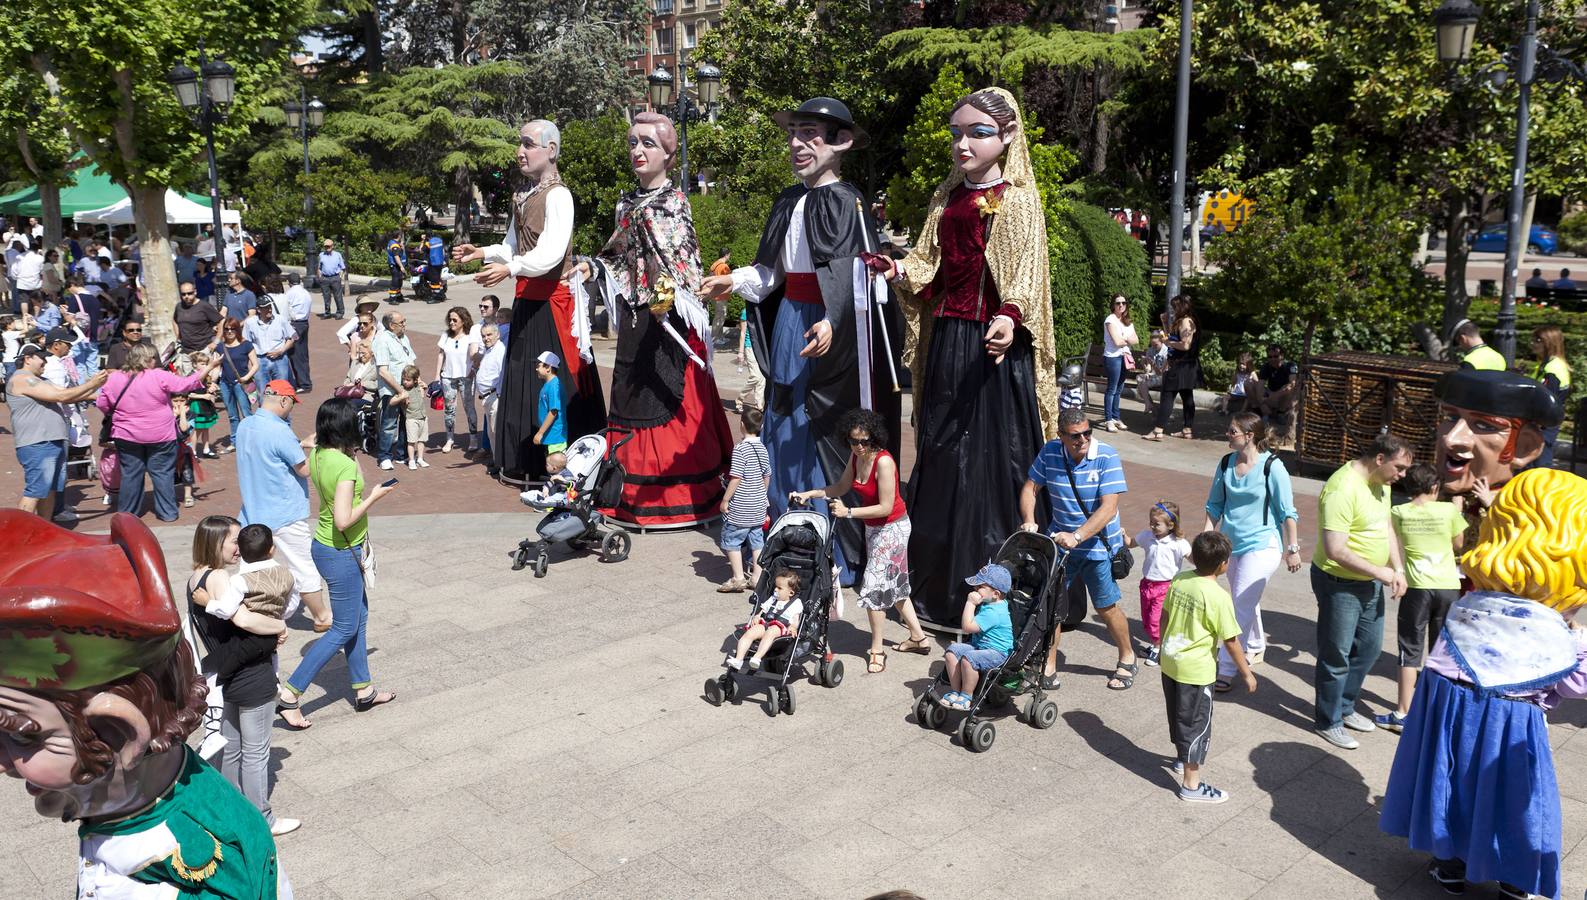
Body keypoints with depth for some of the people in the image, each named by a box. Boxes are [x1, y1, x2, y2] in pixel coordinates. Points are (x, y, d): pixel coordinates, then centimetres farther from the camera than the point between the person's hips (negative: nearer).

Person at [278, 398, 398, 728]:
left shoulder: (317, 455, -1)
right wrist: (374, 496, -19)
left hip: (325, 547, 9)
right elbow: (344, 521, -30)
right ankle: (289, 693, 9)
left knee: (359, 619, 21)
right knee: (344, 630, 6)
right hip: (341, 555, -9)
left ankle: (363, 691, 33)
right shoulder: (346, 466, -27)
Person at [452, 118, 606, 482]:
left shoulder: (557, 195, -12)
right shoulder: (524, 195, 15)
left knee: (553, 380, -6)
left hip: (552, 299, -9)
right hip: (527, 298, 9)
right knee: (523, 376, 12)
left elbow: (552, 253, -23)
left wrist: (509, 269, -33)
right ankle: (526, 461, 21)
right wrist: (481, 253, 4)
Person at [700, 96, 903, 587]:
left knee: (823, 437, -4)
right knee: (784, 434, 13)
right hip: (789, 323, 8)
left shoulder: (845, 202, -12)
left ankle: (838, 559, 8)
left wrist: (833, 323, -36)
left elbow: (854, 277, -22)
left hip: (828, 334, -8)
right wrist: (734, 281, 12)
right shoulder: (790, 201, 12)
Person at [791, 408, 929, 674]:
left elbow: (885, 508, -27)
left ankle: (877, 650, 7)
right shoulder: (856, 456, -4)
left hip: (892, 528, -9)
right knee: (894, 586, 18)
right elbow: (842, 487, 10)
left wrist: (848, 512, -27)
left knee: (874, 587, -7)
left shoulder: (883, 462, -28)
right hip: (873, 528, 9)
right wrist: (808, 494, -1)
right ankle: (918, 638, 32)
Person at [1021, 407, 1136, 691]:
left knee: (1107, 607, 8)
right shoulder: (1050, 452, -8)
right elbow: (1030, 487, 1)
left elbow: (1108, 508, -25)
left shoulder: (1107, 457, -19)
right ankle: (1049, 664, 16)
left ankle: (1128, 659, 33)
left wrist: (1076, 536, -34)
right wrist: (1029, 521, -17)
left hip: (1099, 545, -3)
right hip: (1059, 540, 3)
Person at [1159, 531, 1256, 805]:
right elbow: (1230, 641, -16)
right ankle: (1191, 785, 14)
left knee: (1178, 715, 25)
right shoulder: (1218, 597, -22)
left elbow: (1165, 615, 8)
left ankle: (1182, 758, 46)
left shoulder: (1179, 579, -3)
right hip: (1196, 671, -7)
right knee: (1196, 723, 6)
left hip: (1170, 661, 7)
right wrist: (1247, 673, -3)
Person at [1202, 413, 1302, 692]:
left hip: (1262, 545, -6)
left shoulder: (1272, 467, -15)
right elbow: (1215, 504, 10)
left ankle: (1226, 670, -2)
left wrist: (1292, 548, -7)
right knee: (1247, 603, 23)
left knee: (1241, 606, -7)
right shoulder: (1226, 463, 1)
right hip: (1232, 543, 6)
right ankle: (1255, 648, 45)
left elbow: (1288, 512, -9)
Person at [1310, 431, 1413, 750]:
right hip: (1340, 584, -9)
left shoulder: (1380, 483, 4)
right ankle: (1328, 722, 22)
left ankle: (1345, 708, 39)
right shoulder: (1343, 490, -27)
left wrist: (1397, 569, 1)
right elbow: (1336, 550, -30)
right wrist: (1380, 572, -22)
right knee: (1336, 657, 5)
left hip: (1371, 582, 9)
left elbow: (1386, 527, 15)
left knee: (1369, 648, 21)